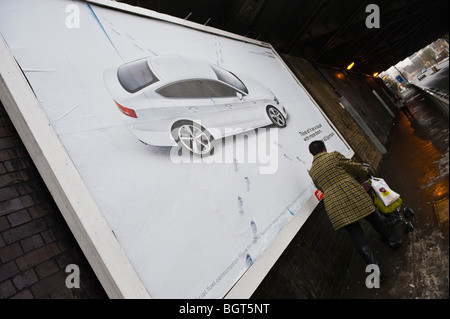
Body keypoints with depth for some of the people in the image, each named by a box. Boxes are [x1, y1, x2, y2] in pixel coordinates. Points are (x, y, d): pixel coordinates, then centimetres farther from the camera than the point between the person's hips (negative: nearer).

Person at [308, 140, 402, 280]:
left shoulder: (312, 171, 14)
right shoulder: (334, 156, 2)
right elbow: (353, 167, 10)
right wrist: (365, 170, 30)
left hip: (333, 204, 2)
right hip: (352, 194, -2)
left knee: (357, 236, 7)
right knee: (373, 217, 25)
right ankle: (391, 240, 45)